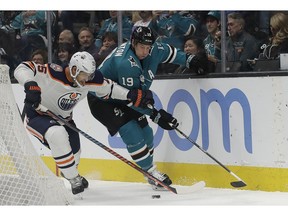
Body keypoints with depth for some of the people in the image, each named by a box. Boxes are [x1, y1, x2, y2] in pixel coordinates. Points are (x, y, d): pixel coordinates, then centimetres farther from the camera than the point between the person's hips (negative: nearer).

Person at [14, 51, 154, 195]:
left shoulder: (89, 80, -14)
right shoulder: (53, 73, -33)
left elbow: (107, 88, 2)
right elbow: (22, 69, -37)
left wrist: (133, 96, -7)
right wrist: (30, 85, -56)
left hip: (62, 117, 7)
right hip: (36, 116, -7)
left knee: (74, 151, 16)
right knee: (57, 134, -35)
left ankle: (69, 171, 56)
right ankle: (74, 180, -20)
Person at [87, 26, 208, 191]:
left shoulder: (152, 49, -11)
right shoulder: (125, 63, -36)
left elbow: (168, 52, 13)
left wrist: (190, 59, 11)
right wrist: (155, 115, -30)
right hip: (102, 100, -9)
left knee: (145, 131, 6)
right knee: (132, 132, -19)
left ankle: (151, 171, 24)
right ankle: (152, 174, -10)